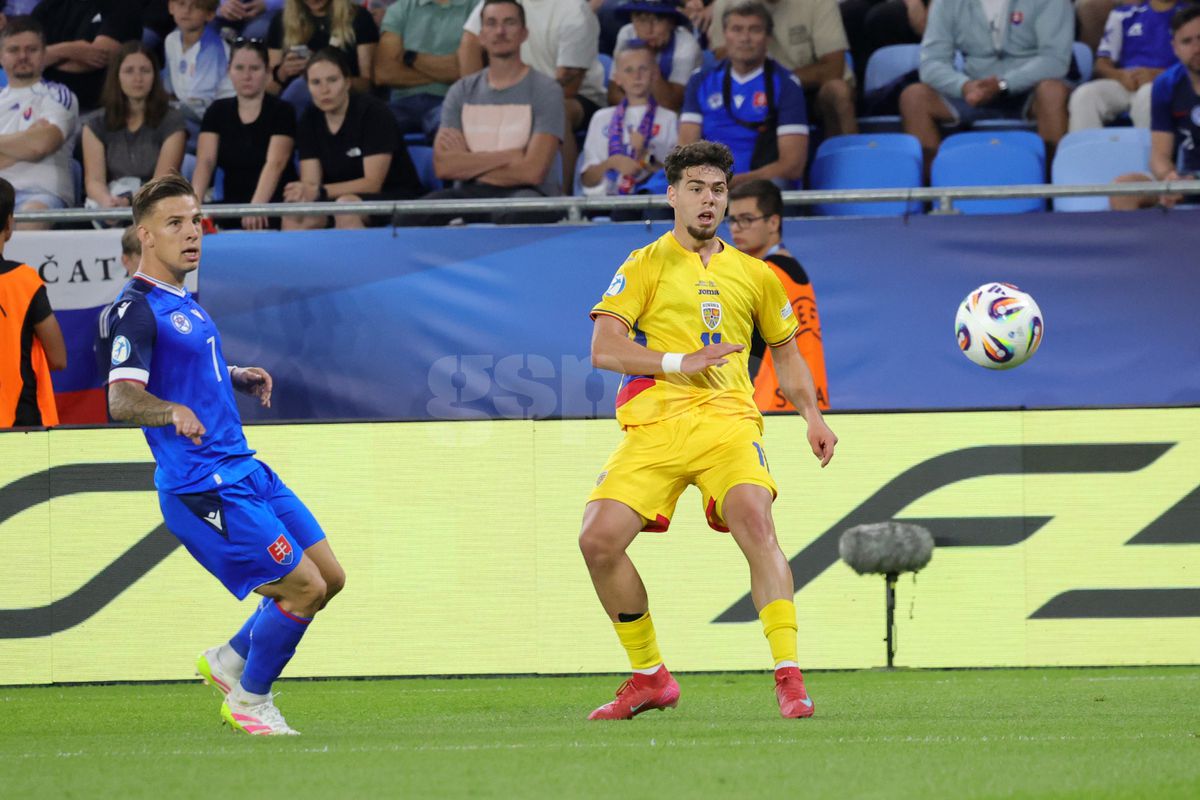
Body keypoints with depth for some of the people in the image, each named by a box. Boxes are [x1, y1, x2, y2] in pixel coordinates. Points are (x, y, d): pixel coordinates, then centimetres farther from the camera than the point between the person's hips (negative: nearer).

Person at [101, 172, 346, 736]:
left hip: (243, 470, 10)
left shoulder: (183, 301, 16)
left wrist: (238, 378, 14)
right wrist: (173, 411, -44)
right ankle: (249, 701, 8)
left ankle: (228, 662, 25)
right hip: (202, 487, -10)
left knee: (328, 577, 11)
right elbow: (122, 397, -25)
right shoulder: (137, 309, -14)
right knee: (305, 587, -10)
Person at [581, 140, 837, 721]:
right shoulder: (645, 267, 9)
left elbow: (786, 352, 31)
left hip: (728, 420, 1)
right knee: (599, 539, -16)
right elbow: (604, 350, -3)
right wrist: (681, 361, -14)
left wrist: (812, 416, 15)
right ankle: (649, 677, 4)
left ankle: (789, 679, -28)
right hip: (653, 426, 0)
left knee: (755, 521, -28)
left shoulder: (753, 274, 19)